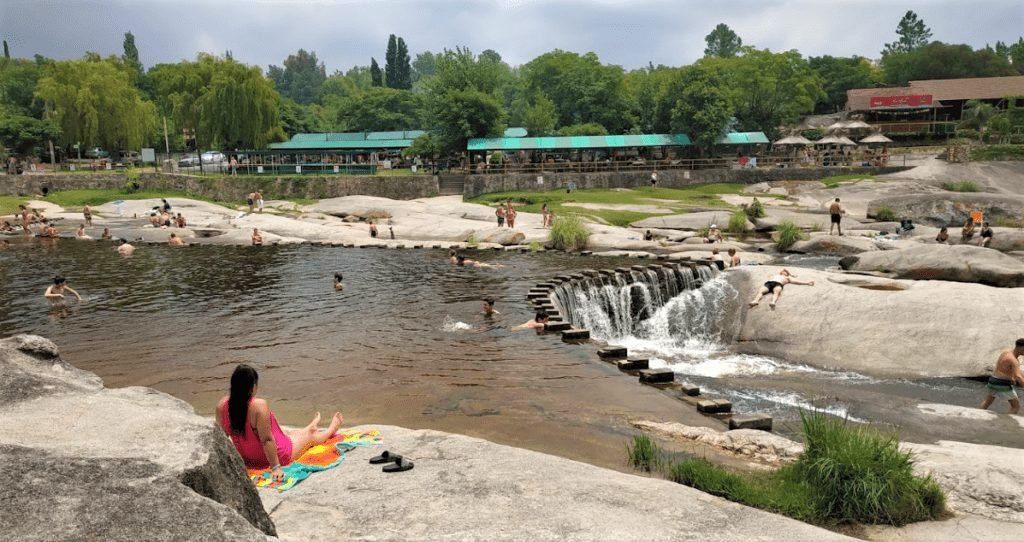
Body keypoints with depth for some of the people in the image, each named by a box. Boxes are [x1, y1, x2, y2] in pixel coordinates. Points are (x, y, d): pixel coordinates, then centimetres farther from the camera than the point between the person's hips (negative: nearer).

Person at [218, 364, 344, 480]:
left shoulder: (221, 405, -13)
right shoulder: (259, 405, -34)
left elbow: (223, 435, 1)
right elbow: (267, 440, -32)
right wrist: (275, 467, -25)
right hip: (277, 455, -7)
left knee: (286, 432, 36)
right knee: (309, 436, 24)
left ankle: (311, 427, 68)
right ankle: (331, 430, 57)